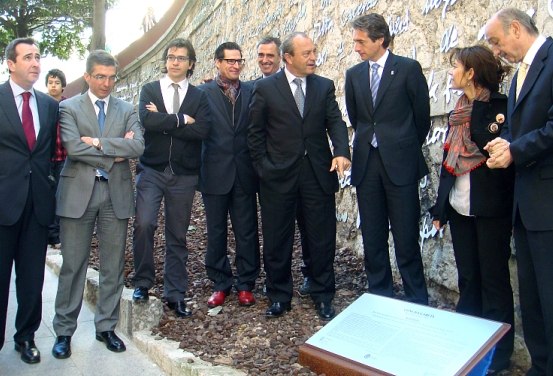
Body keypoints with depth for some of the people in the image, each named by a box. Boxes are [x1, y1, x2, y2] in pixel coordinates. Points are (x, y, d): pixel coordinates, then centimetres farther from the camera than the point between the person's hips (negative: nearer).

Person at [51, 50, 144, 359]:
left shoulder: (127, 110, 11)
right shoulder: (69, 108, 4)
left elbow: (138, 146, -6)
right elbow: (72, 146, -13)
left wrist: (98, 143, -12)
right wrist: (115, 152, -10)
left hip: (117, 194, 2)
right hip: (78, 192, -2)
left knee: (114, 266, 7)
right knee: (73, 265, 4)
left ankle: (106, 326, 21)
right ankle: (64, 331, 16)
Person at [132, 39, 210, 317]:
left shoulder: (199, 96, 8)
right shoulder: (149, 90, 8)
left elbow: (202, 130, -10)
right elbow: (147, 120, -12)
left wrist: (164, 122, -10)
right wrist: (182, 120, -10)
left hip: (183, 175, 1)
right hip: (151, 171, 0)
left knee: (178, 235, 6)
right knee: (144, 224, -15)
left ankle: (175, 294, 16)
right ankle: (142, 282, 8)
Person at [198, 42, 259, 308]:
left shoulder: (252, 92, 7)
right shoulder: (203, 92, 3)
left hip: (245, 174, 1)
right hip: (215, 173, -1)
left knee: (247, 232, 6)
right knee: (216, 233, 9)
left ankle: (245, 284, 21)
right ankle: (220, 284, 24)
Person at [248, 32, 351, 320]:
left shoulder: (325, 87, 7)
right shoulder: (265, 88, 0)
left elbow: (335, 122, -2)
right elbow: (255, 132, 3)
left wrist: (341, 151, -20)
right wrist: (262, 166, -4)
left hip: (318, 174, 2)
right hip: (278, 175, -1)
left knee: (322, 238, 7)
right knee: (276, 240, 8)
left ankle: (322, 296, 24)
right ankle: (278, 296, 25)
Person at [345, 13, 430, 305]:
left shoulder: (408, 68, -2)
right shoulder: (354, 75, 10)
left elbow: (422, 116, 3)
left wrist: (406, 148, 11)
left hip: (400, 163, -4)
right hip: (366, 163, 4)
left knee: (406, 237, -1)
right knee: (372, 237, 9)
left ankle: (417, 302, 14)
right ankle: (380, 297, 22)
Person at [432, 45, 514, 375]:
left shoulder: (500, 107, -10)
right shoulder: (461, 110, 12)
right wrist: (440, 206, 15)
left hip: (490, 208, -7)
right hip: (460, 208, 7)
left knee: (493, 278, 3)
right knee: (467, 277, 15)